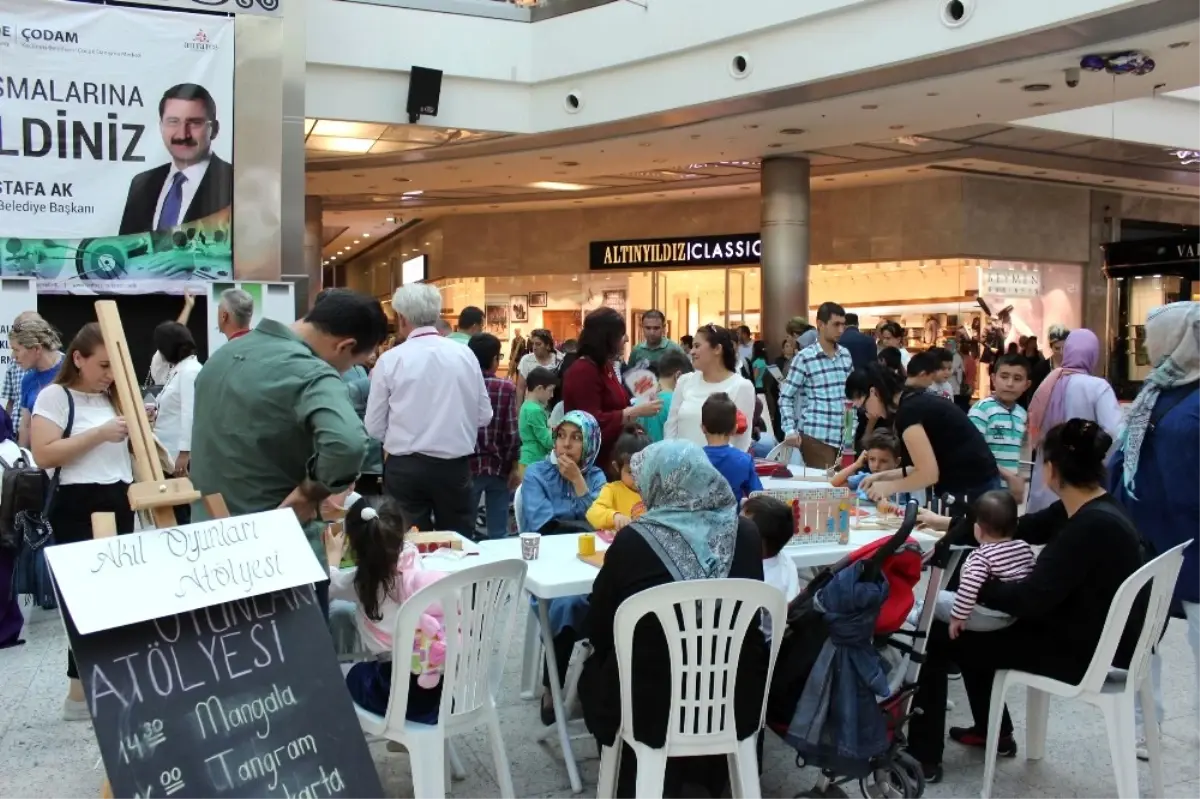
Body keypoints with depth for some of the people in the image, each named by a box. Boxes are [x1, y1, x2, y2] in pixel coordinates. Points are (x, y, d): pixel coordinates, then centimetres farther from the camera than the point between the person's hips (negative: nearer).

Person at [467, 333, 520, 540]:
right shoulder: (506, 388, -7)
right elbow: (512, 433, -10)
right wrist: (514, 466, 1)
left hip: (468, 466, 1)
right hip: (499, 467, -1)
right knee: (498, 532, 6)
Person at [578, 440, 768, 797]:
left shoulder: (634, 540, -15)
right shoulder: (746, 534, -4)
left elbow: (597, 629, -2)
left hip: (653, 709, -3)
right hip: (739, 705, 3)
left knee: (595, 672, 27)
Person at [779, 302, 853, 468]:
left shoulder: (845, 354, 11)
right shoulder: (805, 357, -6)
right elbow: (785, 397, -5)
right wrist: (790, 430, -16)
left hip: (841, 437, 6)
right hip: (815, 437, -5)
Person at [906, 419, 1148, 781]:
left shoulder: (1094, 526, -28)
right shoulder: (1088, 511, 0)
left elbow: (1031, 598, -28)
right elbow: (1022, 528, 15)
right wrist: (952, 525, 16)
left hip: (1083, 653, -9)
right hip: (1084, 635, 9)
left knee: (938, 636, -4)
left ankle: (922, 757, 8)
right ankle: (994, 731, 37)